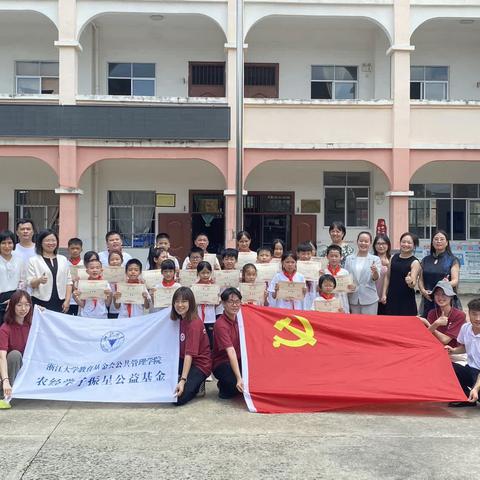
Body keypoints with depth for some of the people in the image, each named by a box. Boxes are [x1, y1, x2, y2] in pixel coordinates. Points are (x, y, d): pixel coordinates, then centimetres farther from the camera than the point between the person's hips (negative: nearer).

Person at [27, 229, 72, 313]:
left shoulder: (63, 259, 13)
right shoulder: (33, 261, 3)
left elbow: (68, 282, 10)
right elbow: (30, 283, -2)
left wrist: (67, 301, 1)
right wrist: (39, 280, -23)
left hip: (60, 303, 3)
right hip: (41, 303, -2)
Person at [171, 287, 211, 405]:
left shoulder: (194, 323, -21)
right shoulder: (181, 319, 4)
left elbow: (189, 354, -28)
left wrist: (183, 380, -33)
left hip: (200, 365, -8)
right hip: (184, 360, 8)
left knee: (178, 398, -19)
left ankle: (197, 384, 5)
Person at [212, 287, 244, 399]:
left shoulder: (239, 318, 1)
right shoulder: (221, 324, -22)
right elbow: (231, 352, -32)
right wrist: (239, 378, -40)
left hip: (239, 360, 7)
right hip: (222, 364, -7)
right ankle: (224, 386, 1)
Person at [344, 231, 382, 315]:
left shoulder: (375, 259, 2)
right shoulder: (349, 259, 8)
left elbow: (376, 278, -9)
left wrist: (375, 271, -30)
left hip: (369, 299, -2)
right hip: (353, 299, 2)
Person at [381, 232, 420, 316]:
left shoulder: (415, 262, -5)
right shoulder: (394, 258, 6)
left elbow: (413, 284, -14)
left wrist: (410, 282, -37)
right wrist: (384, 294, 7)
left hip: (406, 300, -4)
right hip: (391, 297, 4)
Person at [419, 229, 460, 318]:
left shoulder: (452, 260, 4)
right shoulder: (425, 260, 14)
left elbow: (455, 280, -5)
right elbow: (421, 279, 14)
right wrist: (423, 290, -5)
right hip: (428, 300, 3)